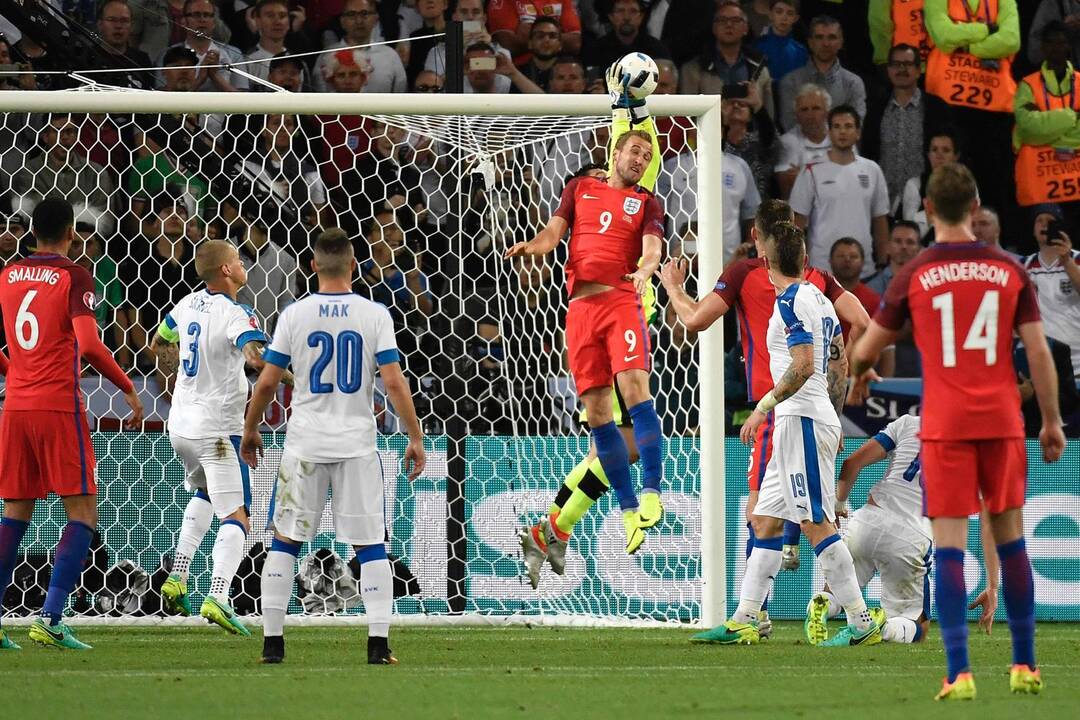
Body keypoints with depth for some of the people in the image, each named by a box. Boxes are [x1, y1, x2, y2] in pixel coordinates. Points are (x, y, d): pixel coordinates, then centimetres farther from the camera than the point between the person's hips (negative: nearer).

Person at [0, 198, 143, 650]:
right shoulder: (73, 278, -7)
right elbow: (89, 345, -19)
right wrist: (128, 389, -10)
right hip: (59, 407, -6)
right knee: (82, 514, 0)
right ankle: (50, 620, -12)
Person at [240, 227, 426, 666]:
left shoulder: (295, 315, -2)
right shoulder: (374, 316, -3)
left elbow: (267, 382, 1)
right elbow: (394, 382, -8)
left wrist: (250, 430, 15)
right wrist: (415, 438, 0)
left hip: (305, 444, 0)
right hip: (356, 444, 0)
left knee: (284, 541, 10)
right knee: (370, 546, 4)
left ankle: (272, 641, 7)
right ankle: (379, 642, -4)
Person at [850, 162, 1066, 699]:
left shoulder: (913, 277, -1)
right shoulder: (1010, 272, 3)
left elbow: (865, 350, 9)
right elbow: (1038, 352, 2)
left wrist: (860, 374, 32)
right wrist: (1051, 422, 12)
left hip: (944, 427, -2)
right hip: (1002, 421, 2)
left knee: (948, 544, -3)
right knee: (1010, 538, 14)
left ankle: (959, 673, -11)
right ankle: (1024, 665, 18)